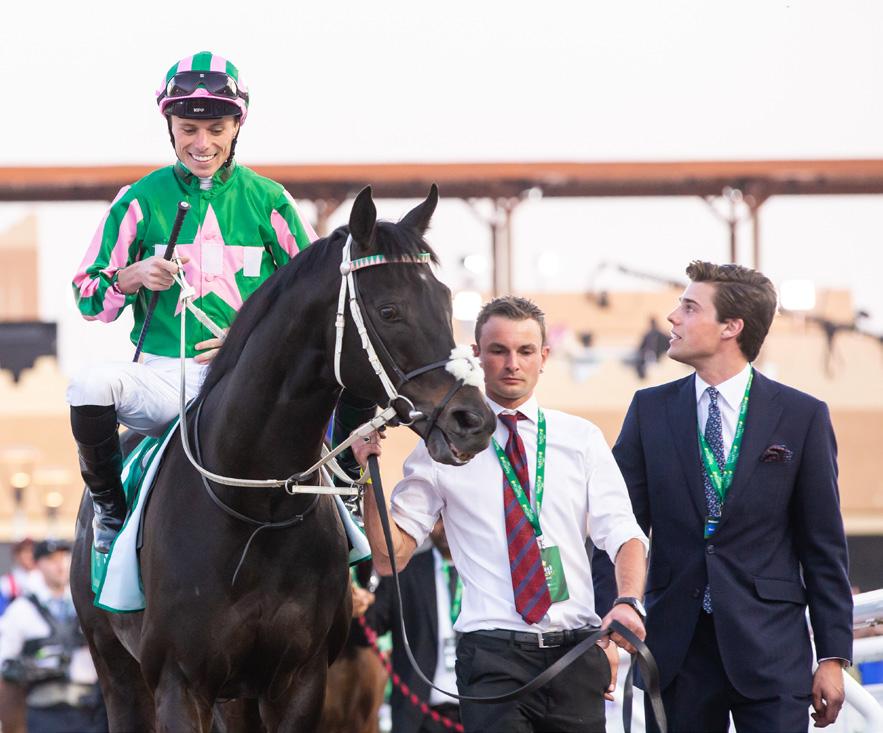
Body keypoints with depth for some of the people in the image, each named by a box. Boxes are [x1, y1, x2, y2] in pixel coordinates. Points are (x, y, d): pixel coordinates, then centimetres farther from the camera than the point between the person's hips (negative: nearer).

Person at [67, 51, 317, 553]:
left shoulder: (267, 200, 8)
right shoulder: (141, 201, 8)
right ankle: (110, 509, -8)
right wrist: (132, 277, -12)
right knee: (91, 385, -33)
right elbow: (89, 298, 11)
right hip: (165, 376, 0)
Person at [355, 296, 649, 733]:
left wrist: (628, 602, -18)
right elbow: (390, 557, 2)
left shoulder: (582, 439, 9)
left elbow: (623, 535, 2)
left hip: (578, 651, 2)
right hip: (493, 654, -2)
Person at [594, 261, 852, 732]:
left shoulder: (802, 416, 1)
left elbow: (824, 546, 2)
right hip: (676, 649, 2)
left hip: (770, 650, -2)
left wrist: (834, 656, -1)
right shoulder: (651, 410, 7)